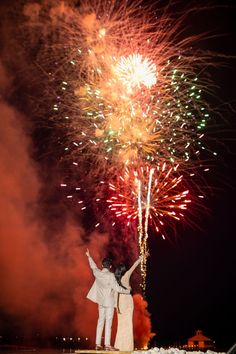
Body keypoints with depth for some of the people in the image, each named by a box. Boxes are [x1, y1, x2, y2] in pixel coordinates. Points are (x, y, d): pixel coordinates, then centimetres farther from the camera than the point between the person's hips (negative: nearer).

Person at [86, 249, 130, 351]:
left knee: (100, 321, 11)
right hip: (109, 302, -6)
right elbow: (117, 288, -16)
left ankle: (98, 344, 12)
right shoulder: (110, 276, -17)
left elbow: (93, 266, 20)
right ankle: (107, 345, -5)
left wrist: (89, 257, 36)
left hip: (101, 301, 6)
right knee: (108, 323, -4)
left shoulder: (98, 273, -1)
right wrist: (127, 291, 0)